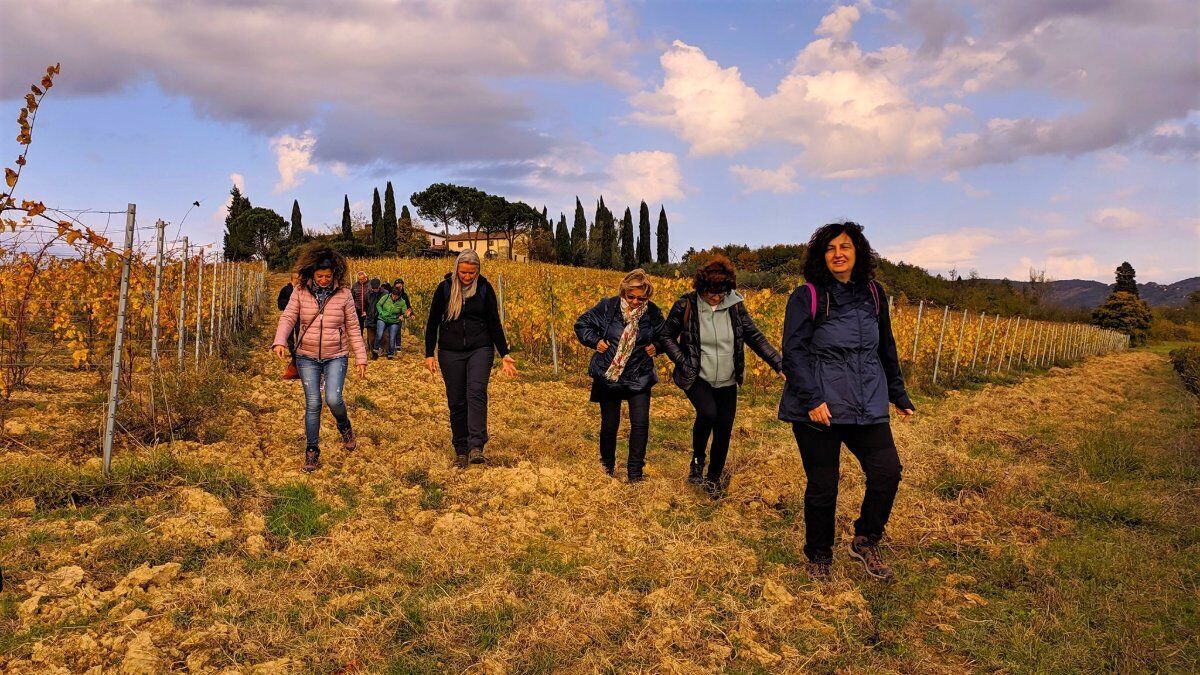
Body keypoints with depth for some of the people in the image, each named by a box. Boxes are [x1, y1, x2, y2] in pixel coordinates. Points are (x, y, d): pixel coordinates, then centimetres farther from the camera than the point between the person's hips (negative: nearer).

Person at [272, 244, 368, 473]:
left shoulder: (343, 294, -4)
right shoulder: (300, 292, -3)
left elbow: (353, 328, 0)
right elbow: (287, 318, -9)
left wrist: (361, 358, -2)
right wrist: (279, 341, -28)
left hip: (336, 357, -1)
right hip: (307, 357, 1)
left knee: (333, 399, -16)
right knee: (313, 404, 1)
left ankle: (344, 428, 18)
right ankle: (312, 451, 16)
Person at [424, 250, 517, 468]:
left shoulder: (485, 288, 0)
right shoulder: (444, 288, 0)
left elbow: (494, 323, 5)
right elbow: (432, 323, 6)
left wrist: (504, 354, 2)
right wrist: (429, 354, 0)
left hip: (480, 349, -1)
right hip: (450, 352, 1)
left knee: (476, 392, -21)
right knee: (456, 401, 3)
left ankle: (476, 447, -27)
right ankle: (460, 450, 13)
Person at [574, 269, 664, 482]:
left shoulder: (653, 313, -5)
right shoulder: (608, 307, -10)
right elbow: (582, 325, 3)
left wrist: (656, 346, -7)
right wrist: (595, 341, -11)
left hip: (639, 378, 1)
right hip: (608, 377, 0)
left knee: (641, 424, -9)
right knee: (609, 424, 9)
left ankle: (634, 473, 4)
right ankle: (607, 466, 33)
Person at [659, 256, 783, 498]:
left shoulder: (734, 305, -5)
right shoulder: (686, 305, -11)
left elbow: (755, 337, 0)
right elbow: (666, 337, -1)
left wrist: (780, 365, -10)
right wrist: (683, 363, -14)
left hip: (727, 382, 3)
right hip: (697, 378, -3)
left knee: (724, 430, 5)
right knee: (708, 412, -29)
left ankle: (714, 479, 28)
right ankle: (697, 458, 0)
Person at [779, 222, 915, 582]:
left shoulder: (873, 294, 10)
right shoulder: (807, 297, -5)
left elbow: (886, 348, 20)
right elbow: (793, 351, -11)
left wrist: (899, 394, 21)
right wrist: (812, 398, -21)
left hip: (867, 405, 4)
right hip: (819, 408, -4)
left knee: (887, 472, -7)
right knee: (822, 486, 4)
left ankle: (866, 542, 18)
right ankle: (819, 556, 26)